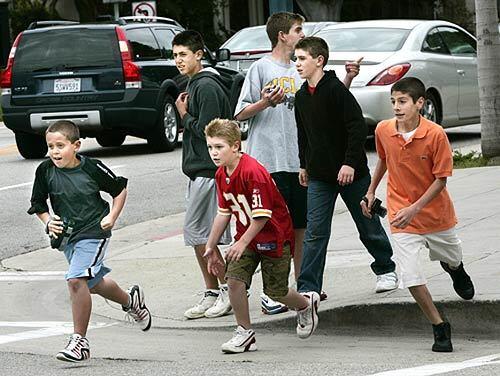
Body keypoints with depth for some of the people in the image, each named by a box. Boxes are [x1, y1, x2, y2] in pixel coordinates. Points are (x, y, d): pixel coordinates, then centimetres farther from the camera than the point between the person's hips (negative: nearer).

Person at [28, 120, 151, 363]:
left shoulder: (92, 168, -13)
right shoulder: (45, 171, -5)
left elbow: (120, 189, 3)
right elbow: (37, 203, 10)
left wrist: (112, 217, -7)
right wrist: (48, 221, -7)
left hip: (93, 233, -6)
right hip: (66, 236, 6)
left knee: (76, 280, -22)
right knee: (94, 284, 21)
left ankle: (79, 341, -15)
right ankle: (130, 300, 51)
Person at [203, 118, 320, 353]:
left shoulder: (252, 172, -28)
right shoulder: (221, 175, -1)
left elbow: (262, 215, -26)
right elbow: (224, 212, 10)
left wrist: (243, 243, -25)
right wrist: (211, 247, 11)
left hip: (274, 235, -7)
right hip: (246, 235, 7)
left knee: (275, 291, 3)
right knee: (234, 279, -12)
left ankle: (307, 304, 36)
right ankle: (245, 333, 0)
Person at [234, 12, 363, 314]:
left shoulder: (300, 71, 15)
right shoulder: (261, 68, -5)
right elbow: (240, 114, -6)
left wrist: (348, 80, 6)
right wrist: (266, 103, -23)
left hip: (300, 161, 7)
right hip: (271, 161, -7)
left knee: (300, 225, 12)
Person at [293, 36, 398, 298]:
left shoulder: (336, 89, -15)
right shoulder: (301, 97, 7)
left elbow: (357, 126, -19)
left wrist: (350, 163, -21)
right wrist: (304, 165, 20)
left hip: (351, 172, -5)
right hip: (319, 177, 5)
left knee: (368, 225, 10)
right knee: (315, 232, -3)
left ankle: (385, 270, 29)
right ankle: (308, 288, -4)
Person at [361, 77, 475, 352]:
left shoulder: (436, 135, -22)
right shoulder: (383, 130, -11)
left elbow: (441, 179, -17)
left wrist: (414, 209, -24)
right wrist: (371, 191, 14)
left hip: (436, 212, -1)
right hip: (401, 213, 1)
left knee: (452, 259, 24)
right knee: (410, 276, -13)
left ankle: (455, 269, 63)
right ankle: (440, 328, 2)